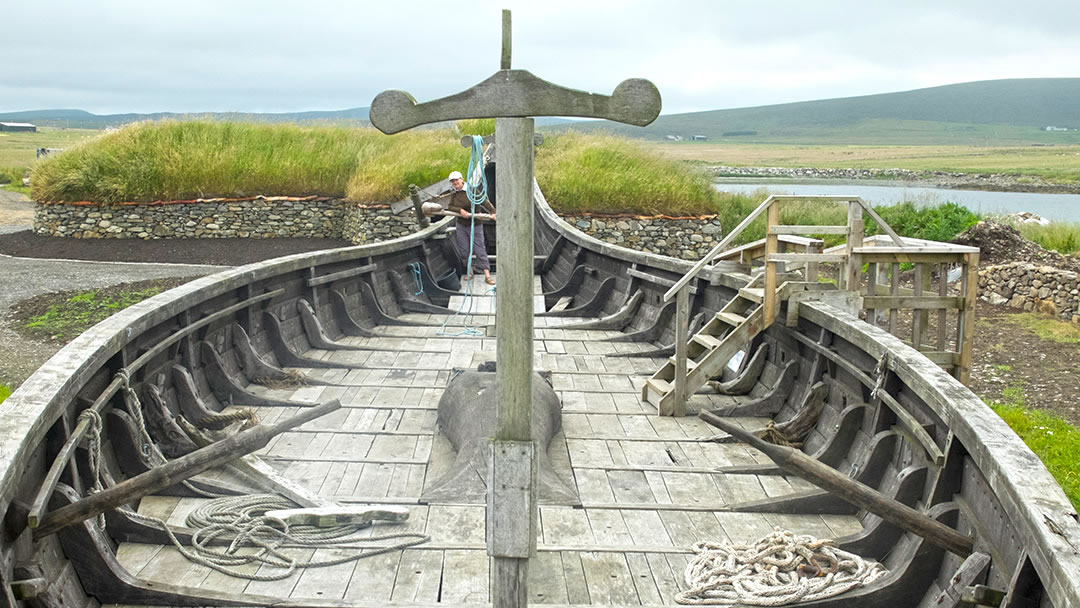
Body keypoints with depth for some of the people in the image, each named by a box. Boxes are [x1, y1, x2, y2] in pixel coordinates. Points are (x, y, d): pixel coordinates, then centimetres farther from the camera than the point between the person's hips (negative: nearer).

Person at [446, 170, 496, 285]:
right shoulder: (453, 194, 4)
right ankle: (470, 271, 25)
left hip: (475, 225, -5)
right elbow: (450, 207, -4)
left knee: (480, 249, -6)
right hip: (461, 226, 5)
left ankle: (487, 275, -5)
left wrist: (493, 212, -33)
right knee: (464, 250, 7)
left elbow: (484, 202, -20)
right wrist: (460, 210, -22)